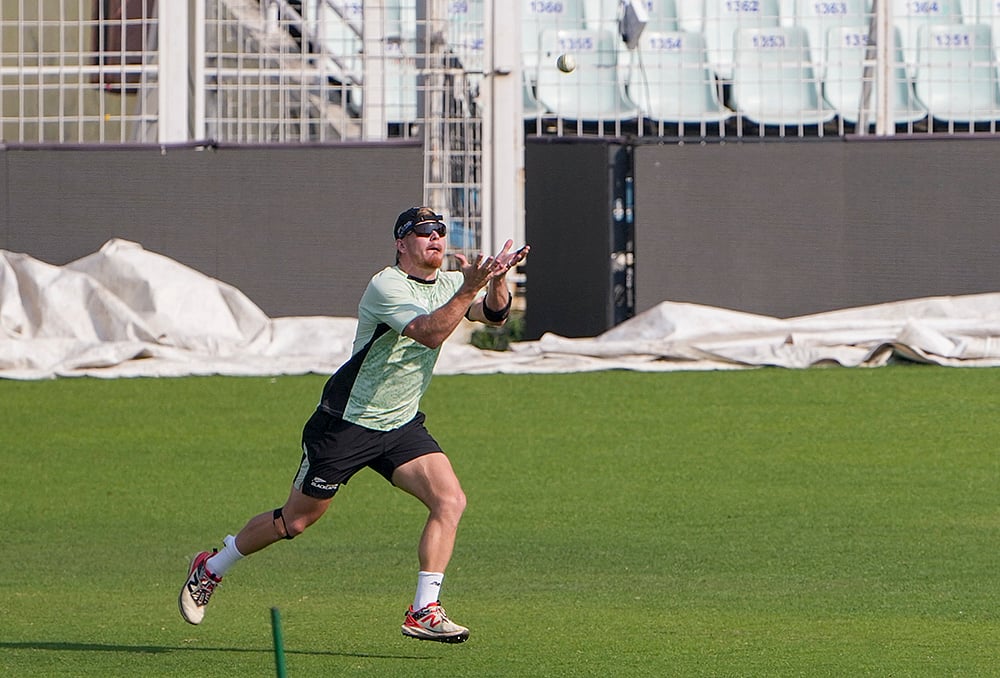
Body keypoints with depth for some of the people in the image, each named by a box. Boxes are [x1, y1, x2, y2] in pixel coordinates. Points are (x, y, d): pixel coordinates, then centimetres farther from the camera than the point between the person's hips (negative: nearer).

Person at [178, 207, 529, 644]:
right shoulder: (386, 286, -20)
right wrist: (470, 288, -43)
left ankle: (423, 611, -14)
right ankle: (210, 569, 27)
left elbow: (493, 314, -12)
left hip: (402, 426, 6)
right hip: (346, 423, -6)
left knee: (450, 500, -16)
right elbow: (430, 331, -34)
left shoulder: (447, 283, 4)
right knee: (296, 520, 4)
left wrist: (496, 282, -31)